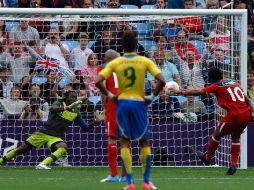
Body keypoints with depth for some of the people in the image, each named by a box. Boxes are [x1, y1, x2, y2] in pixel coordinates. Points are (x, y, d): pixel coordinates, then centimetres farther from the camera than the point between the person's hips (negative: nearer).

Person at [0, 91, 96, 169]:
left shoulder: (75, 113, 7)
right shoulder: (59, 104, -4)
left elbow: (86, 128, 10)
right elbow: (52, 109, -29)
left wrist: (94, 122, -9)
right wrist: (67, 107, -41)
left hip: (56, 137, 3)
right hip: (43, 133, -3)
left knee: (64, 148, -30)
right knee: (22, 149, -2)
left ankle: (43, 164, -38)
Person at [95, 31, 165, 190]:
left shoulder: (115, 63, -1)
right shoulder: (145, 61, -3)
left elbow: (98, 81, -10)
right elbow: (161, 81, -12)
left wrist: (109, 95, 2)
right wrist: (152, 97, 0)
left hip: (122, 102, 1)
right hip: (139, 103, -1)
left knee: (125, 142, 5)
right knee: (144, 142, 11)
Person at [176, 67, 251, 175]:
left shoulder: (216, 87, 2)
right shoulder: (234, 83, 19)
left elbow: (198, 92, 3)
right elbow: (247, 100, 17)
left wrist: (183, 92, 15)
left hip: (234, 115, -6)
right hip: (246, 114, 6)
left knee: (217, 135, 17)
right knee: (235, 138, 25)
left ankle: (207, 158, 34)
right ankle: (233, 165, 16)